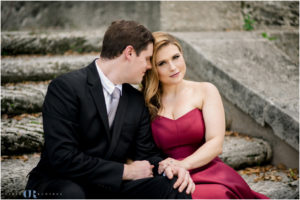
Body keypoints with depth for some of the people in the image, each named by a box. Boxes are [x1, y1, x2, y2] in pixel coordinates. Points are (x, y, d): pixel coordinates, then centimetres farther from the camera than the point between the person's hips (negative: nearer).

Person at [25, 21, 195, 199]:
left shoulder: (137, 101, 9)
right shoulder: (65, 87, -13)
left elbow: (147, 153, 13)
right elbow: (62, 158, -21)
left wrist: (166, 167, -11)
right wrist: (126, 171, -15)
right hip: (61, 185, -5)